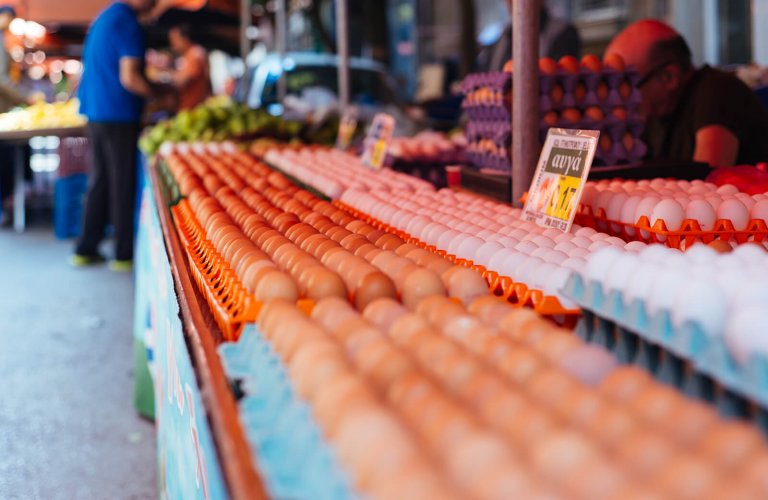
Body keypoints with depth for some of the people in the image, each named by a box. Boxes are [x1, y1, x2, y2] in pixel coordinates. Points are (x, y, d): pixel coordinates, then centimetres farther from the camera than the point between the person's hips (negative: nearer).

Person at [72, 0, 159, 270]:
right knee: (123, 184, -1)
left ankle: (86, 250, 18)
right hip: (118, 115, -9)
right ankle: (124, 255, 5)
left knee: (100, 180, 14)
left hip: (95, 111, 9)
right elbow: (129, 78, -20)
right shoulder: (128, 23, -15)